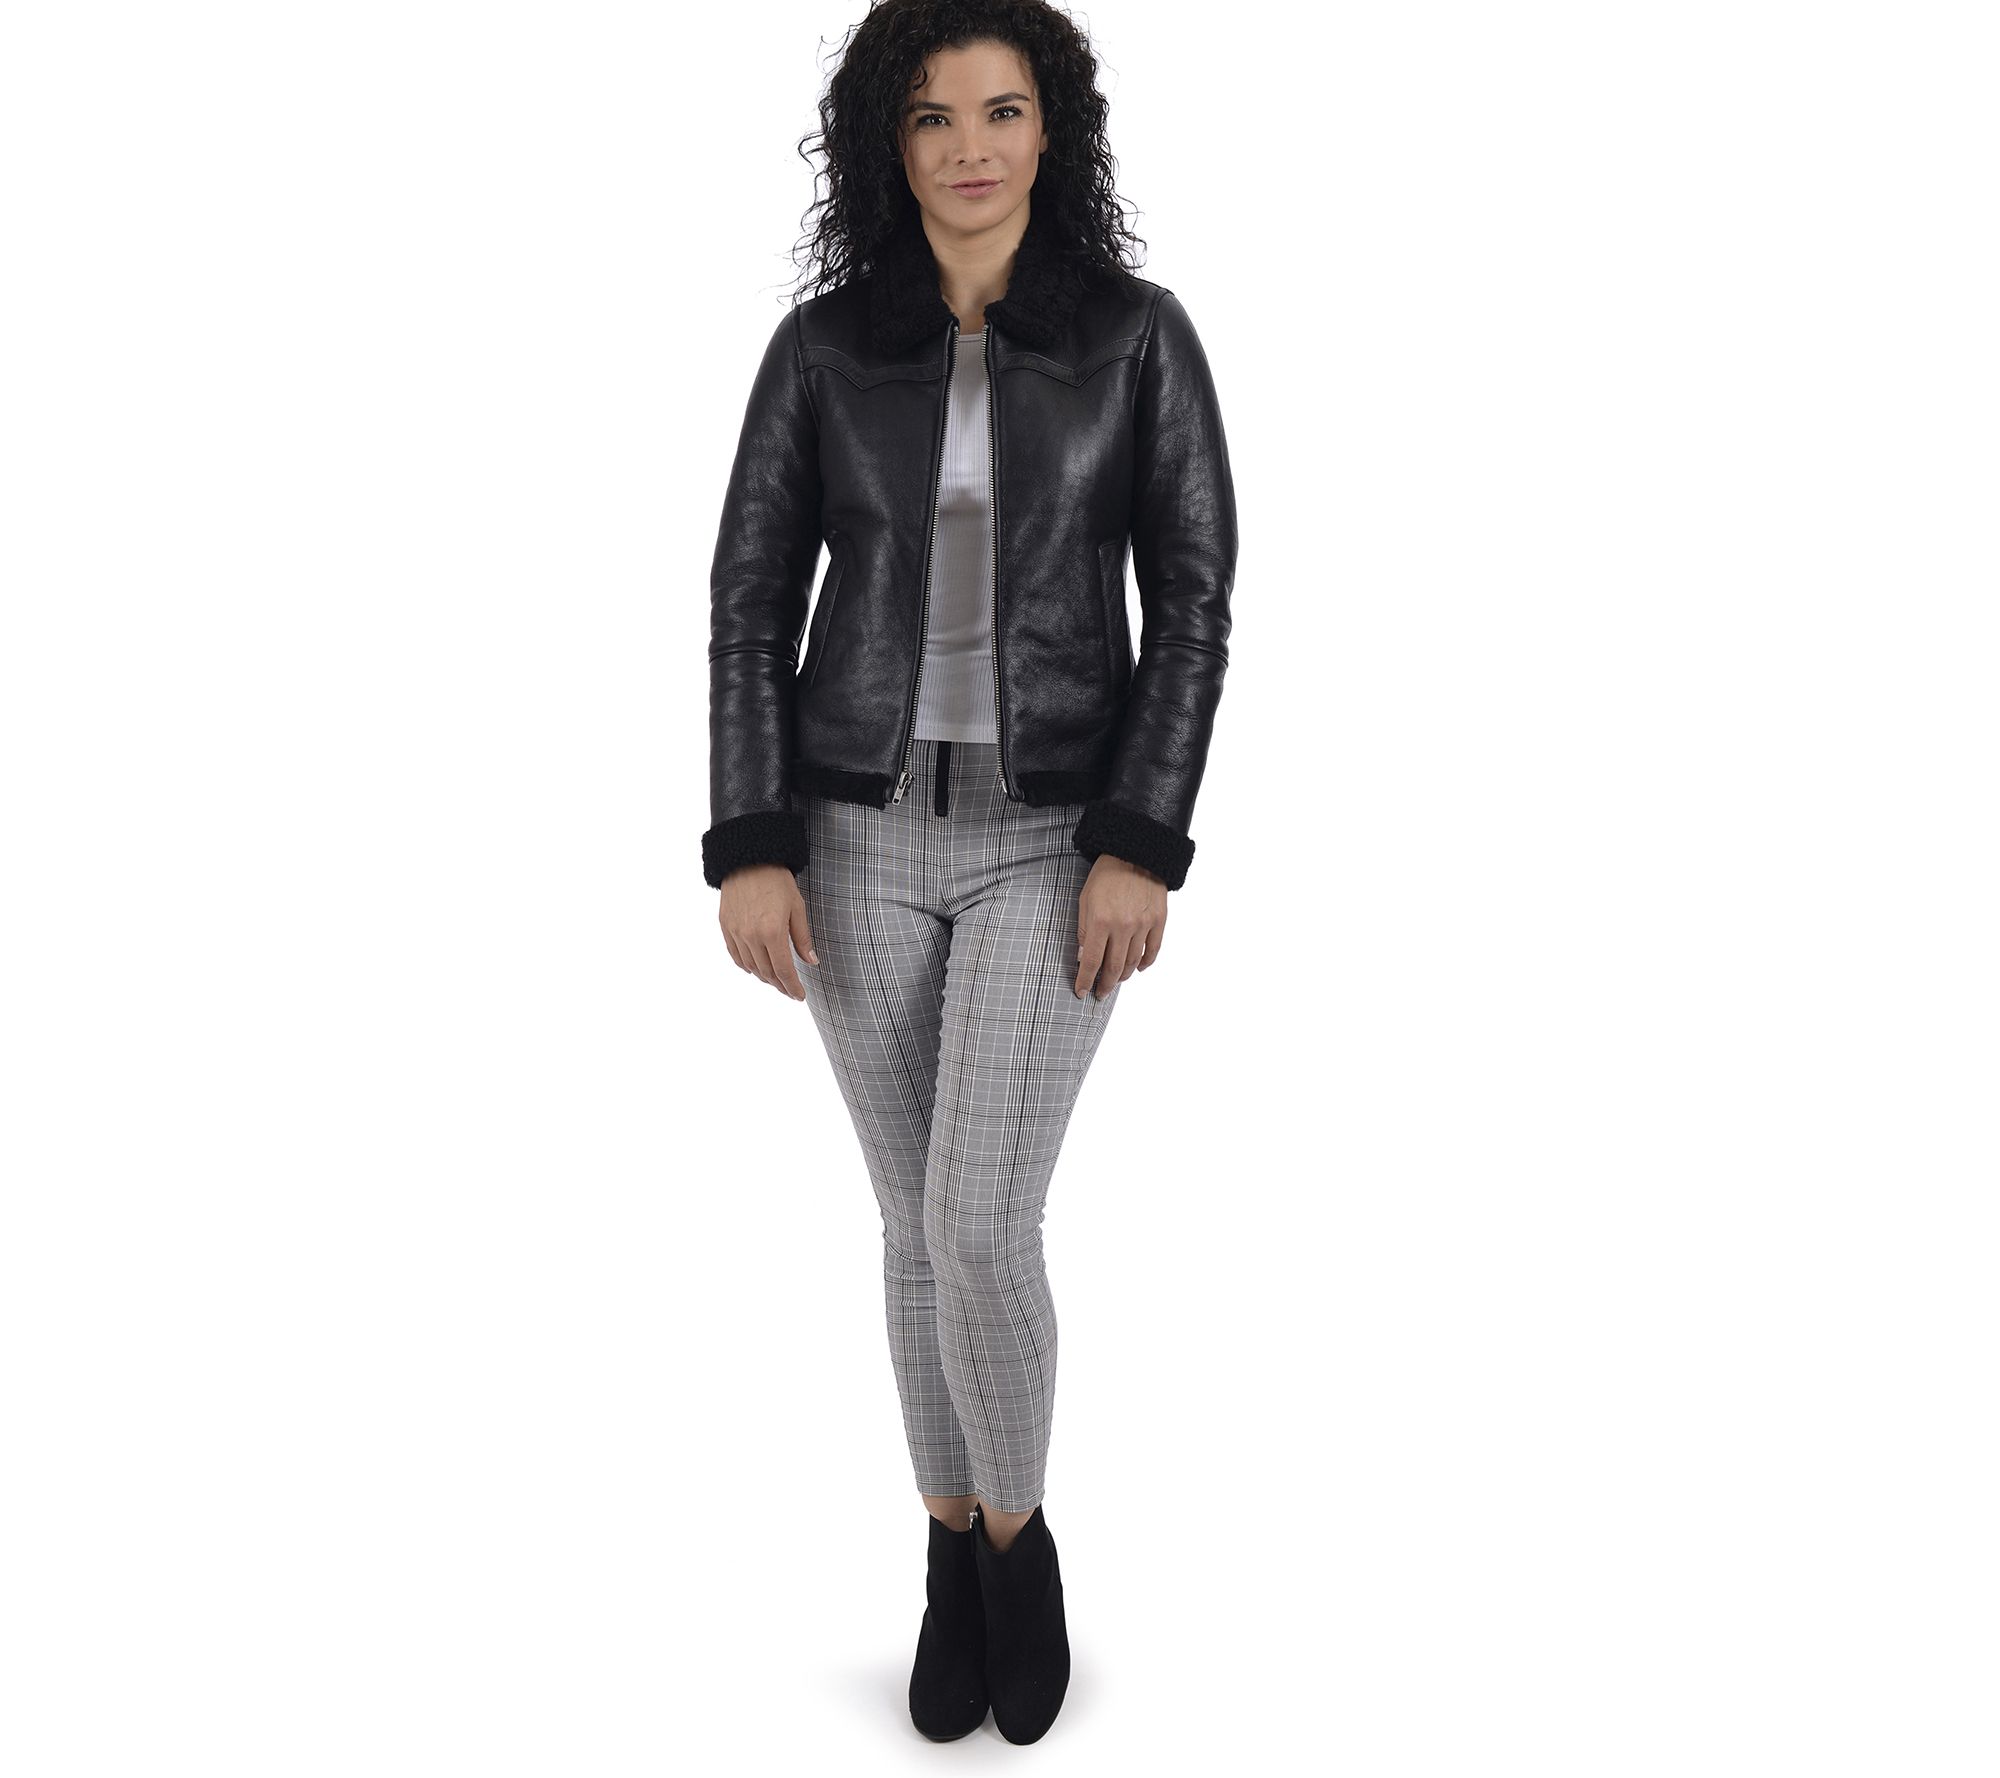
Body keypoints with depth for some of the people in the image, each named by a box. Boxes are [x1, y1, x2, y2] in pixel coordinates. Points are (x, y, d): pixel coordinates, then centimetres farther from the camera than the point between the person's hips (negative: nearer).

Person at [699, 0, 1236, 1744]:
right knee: (923, 1220, 9)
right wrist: (747, 853, -7)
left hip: (1056, 838, -2)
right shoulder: (823, 345, 1)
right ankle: (957, 1550, 30)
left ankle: (1018, 1534, 18)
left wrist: (1144, 848, -13)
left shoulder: (1141, 332, -2)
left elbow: (1192, 599, -5)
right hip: (865, 831, 2)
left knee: (980, 1228, -12)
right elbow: (753, 602, 1)